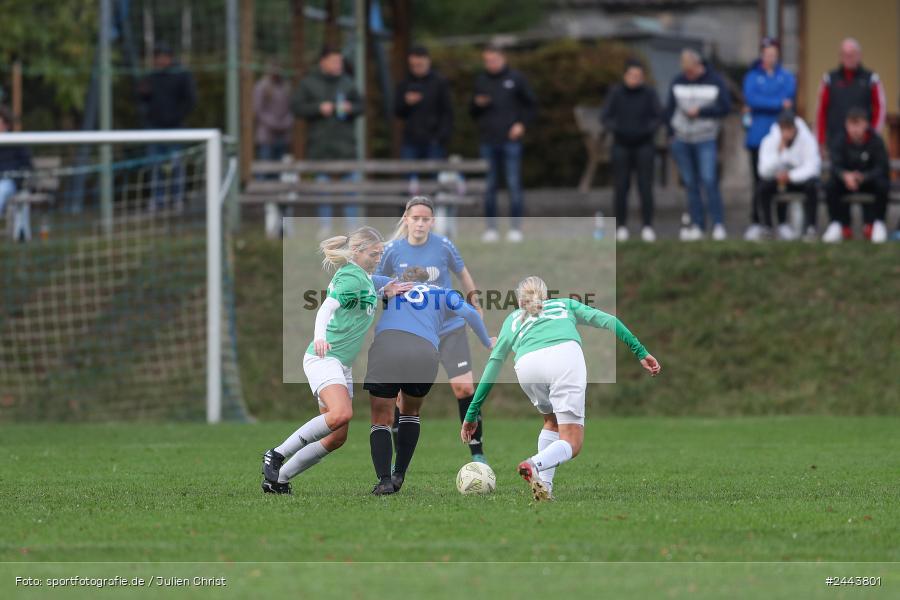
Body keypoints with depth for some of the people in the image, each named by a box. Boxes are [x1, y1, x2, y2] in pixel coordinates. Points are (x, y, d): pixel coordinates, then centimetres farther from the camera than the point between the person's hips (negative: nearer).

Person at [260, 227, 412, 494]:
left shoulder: (364, 276, 16)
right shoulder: (352, 277, -13)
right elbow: (328, 307, -28)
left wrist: (383, 293, 22)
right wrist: (319, 336, -47)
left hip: (341, 363, 10)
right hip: (324, 358, -10)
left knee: (337, 437, 5)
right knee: (341, 413, -33)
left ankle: (277, 478, 13)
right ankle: (277, 455, -22)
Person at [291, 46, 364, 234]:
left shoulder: (346, 82, 11)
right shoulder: (308, 83, 3)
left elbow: (361, 105, 15)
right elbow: (296, 107, -2)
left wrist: (350, 108, -7)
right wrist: (318, 108, -13)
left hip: (345, 142, 2)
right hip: (320, 145, -2)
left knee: (352, 182, -3)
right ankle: (325, 224, 8)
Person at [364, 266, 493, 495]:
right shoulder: (443, 294, 26)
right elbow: (470, 314, 12)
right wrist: (488, 344, 23)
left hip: (385, 347, -1)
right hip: (425, 353, 1)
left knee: (381, 420, 7)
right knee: (410, 412, 26)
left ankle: (384, 480, -11)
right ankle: (399, 475, 18)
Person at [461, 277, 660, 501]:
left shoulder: (512, 320, 37)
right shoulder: (565, 305, 37)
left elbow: (493, 365, 34)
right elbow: (606, 320, 23)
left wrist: (472, 413, 36)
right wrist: (640, 351, 20)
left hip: (526, 365, 2)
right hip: (565, 355, -2)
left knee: (552, 422, 30)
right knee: (571, 444, 1)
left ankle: (544, 485, 12)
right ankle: (536, 464, -31)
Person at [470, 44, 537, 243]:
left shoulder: (516, 79, 2)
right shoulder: (481, 81, 10)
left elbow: (531, 105, 7)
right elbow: (472, 112, 15)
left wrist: (522, 124, -6)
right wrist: (477, 104, -7)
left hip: (511, 140, -3)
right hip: (488, 142, 3)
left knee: (514, 184, -4)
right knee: (489, 187, 3)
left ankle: (515, 228, -1)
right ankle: (491, 228, 8)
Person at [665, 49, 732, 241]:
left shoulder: (714, 81, -1)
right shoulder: (678, 83, 8)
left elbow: (725, 108, -6)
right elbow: (670, 109, 14)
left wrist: (700, 111, -13)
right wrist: (673, 131, 2)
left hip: (706, 140, -4)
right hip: (682, 141, 4)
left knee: (709, 181, -14)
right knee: (690, 184, 4)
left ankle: (719, 224, -10)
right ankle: (697, 225, 8)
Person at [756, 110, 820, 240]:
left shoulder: (807, 140, -21)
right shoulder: (769, 141, -16)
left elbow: (811, 168, -24)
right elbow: (764, 171, -25)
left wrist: (790, 176, -35)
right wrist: (779, 151, -37)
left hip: (801, 177, -2)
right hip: (779, 178, 2)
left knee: (812, 185, -35)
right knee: (764, 185, -29)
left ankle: (810, 228, -22)